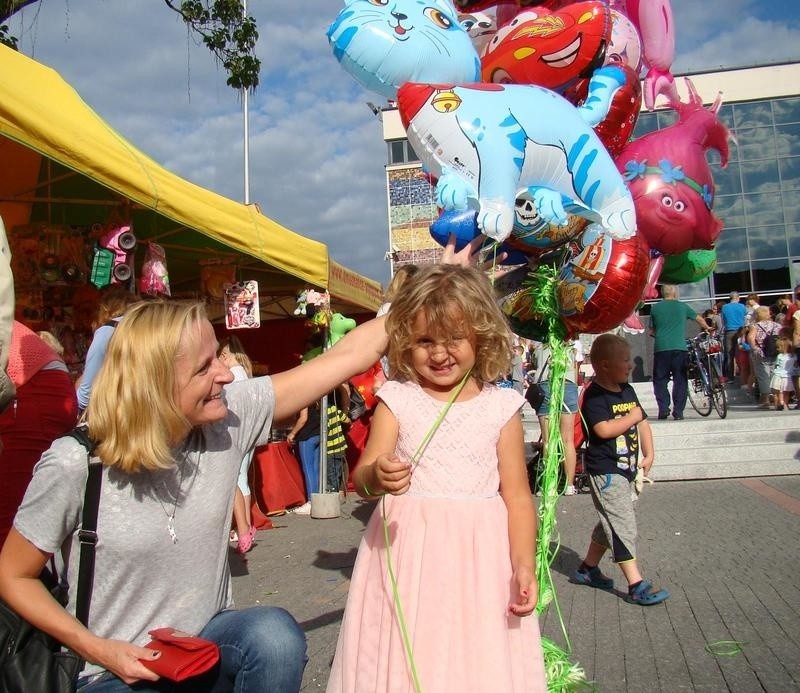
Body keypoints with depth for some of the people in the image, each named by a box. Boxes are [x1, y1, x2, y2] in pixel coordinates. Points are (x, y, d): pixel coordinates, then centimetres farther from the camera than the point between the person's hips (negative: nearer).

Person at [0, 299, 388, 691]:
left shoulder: (230, 417, -11)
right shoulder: (74, 465, -19)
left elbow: (345, 355, -10)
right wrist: (99, 650, -14)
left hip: (209, 641, 4)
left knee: (274, 632, -27)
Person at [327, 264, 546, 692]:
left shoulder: (500, 407, 0)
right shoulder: (397, 399, 0)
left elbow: (517, 496, 2)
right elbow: (362, 479, -4)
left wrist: (524, 565, -7)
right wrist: (377, 478, -27)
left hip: (478, 556, 0)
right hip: (407, 557, 0)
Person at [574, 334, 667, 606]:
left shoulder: (627, 390, 10)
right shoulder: (594, 396, -17)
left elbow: (642, 422, 18)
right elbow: (604, 429, -29)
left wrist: (649, 455, 9)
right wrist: (632, 417, -16)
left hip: (627, 468, 9)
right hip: (605, 471, -9)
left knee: (611, 523, 17)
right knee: (622, 525, -8)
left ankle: (588, 568, 32)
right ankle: (636, 585, -3)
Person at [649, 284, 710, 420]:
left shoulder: (655, 308, 8)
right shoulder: (682, 306, 10)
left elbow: (651, 331, 14)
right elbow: (699, 319, 24)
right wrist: (707, 328, 45)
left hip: (661, 348, 0)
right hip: (679, 348, 0)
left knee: (660, 380, 8)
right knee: (680, 380, 7)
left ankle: (663, 408, -3)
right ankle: (678, 412, 5)